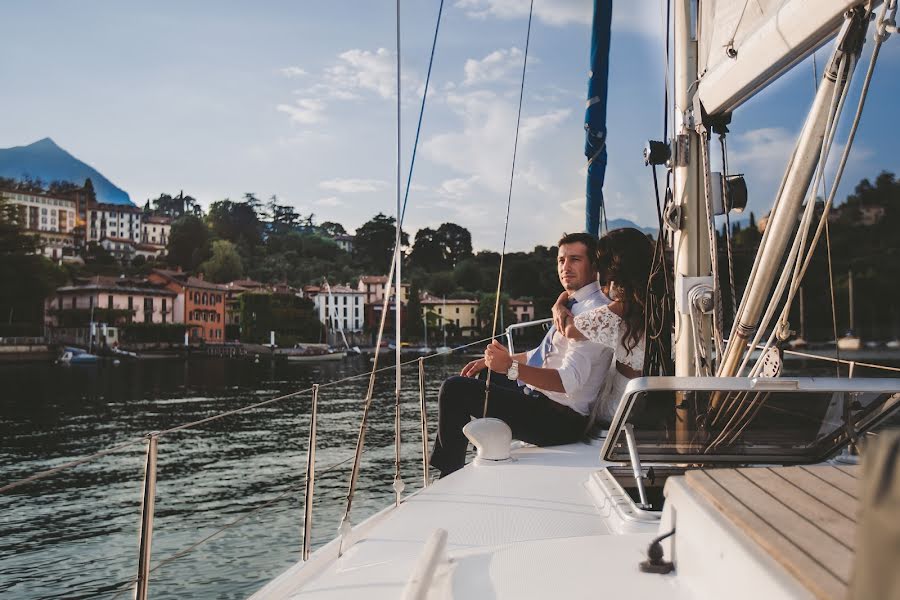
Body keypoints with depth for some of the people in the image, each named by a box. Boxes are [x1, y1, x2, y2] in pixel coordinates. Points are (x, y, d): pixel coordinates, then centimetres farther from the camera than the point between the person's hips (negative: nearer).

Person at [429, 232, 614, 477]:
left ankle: (451, 475, 2)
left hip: (560, 419, -11)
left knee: (455, 389, -15)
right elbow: (544, 355, 24)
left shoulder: (595, 312, -20)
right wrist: (493, 361, 16)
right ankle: (442, 464, 32)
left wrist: (511, 367, -42)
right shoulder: (575, 304, 13)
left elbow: (569, 381, -31)